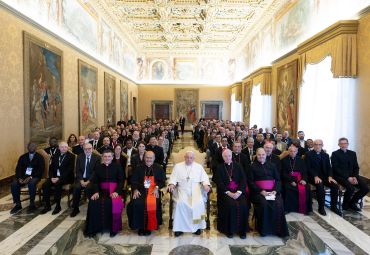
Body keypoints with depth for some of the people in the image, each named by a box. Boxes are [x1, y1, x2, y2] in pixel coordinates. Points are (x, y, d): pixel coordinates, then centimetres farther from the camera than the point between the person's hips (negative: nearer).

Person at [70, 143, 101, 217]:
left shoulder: (97, 157, -1)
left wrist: (88, 181, -17)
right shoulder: (80, 157, 9)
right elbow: (78, 170, 4)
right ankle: (75, 209, -8)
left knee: (88, 188, -32)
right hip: (81, 178, 3)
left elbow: (96, 171, -8)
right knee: (76, 187, -26)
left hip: (91, 179, -3)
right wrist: (81, 180, -12)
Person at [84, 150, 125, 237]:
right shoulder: (98, 168, 18)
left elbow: (121, 181, 2)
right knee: (93, 203, -27)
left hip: (114, 191, -2)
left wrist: (116, 192, -15)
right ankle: (95, 228, -7)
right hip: (102, 191, 3)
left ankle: (114, 228, -13)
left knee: (115, 204, -33)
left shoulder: (117, 167, 10)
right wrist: (96, 192, -9)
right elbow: (96, 182, 12)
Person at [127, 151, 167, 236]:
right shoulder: (139, 168, 17)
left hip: (153, 191, -1)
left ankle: (149, 227, -11)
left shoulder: (159, 168, 13)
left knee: (152, 204, -31)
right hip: (141, 190, 2)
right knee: (136, 204, -28)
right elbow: (134, 181, 13)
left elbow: (162, 181, 9)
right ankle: (140, 226, -8)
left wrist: (157, 188, -10)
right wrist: (135, 190, -6)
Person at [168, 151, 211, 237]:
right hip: (182, 190, 0)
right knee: (180, 203, -28)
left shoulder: (199, 167, 16)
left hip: (196, 189, 0)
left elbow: (204, 178, 10)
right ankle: (179, 227, -16)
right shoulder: (178, 166, 15)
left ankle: (196, 226, -10)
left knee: (199, 203, -27)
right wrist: (171, 184, -11)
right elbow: (173, 178, 10)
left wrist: (206, 185, -10)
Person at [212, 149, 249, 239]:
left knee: (243, 205, -26)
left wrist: (238, 192, -13)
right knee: (231, 205, -29)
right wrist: (229, 193, -13)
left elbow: (243, 181, 4)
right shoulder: (220, 168, 8)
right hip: (225, 192, -1)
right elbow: (220, 184, 0)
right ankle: (229, 229, -12)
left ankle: (242, 229, -10)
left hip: (238, 191, 2)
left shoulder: (238, 167, 12)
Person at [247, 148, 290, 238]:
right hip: (258, 192, -2)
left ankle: (278, 229, -8)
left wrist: (275, 191, -7)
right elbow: (250, 182, 1)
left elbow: (278, 180, 12)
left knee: (279, 204, -27)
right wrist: (261, 191, -13)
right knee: (264, 205, -31)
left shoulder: (272, 165, 19)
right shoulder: (252, 166, 10)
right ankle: (263, 229, -11)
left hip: (272, 191, 3)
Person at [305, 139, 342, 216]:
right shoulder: (308, 154, 1)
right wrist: (315, 176, -21)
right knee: (320, 185, -33)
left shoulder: (326, 155, 16)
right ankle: (321, 207, -17)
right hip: (313, 177, -5)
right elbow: (308, 168, -7)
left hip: (324, 176, 5)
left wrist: (330, 177, -8)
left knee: (335, 185, -20)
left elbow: (329, 168, 11)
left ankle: (333, 206, 0)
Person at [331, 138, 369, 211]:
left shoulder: (353, 153, 17)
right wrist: (347, 177, -17)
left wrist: (355, 177, -6)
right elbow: (335, 169, -9)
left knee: (365, 188, -15)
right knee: (351, 188, -30)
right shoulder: (335, 154, 0)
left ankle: (352, 202, 9)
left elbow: (356, 167, 13)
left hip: (352, 175, 6)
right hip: (341, 176, -6)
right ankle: (345, 204, -1)